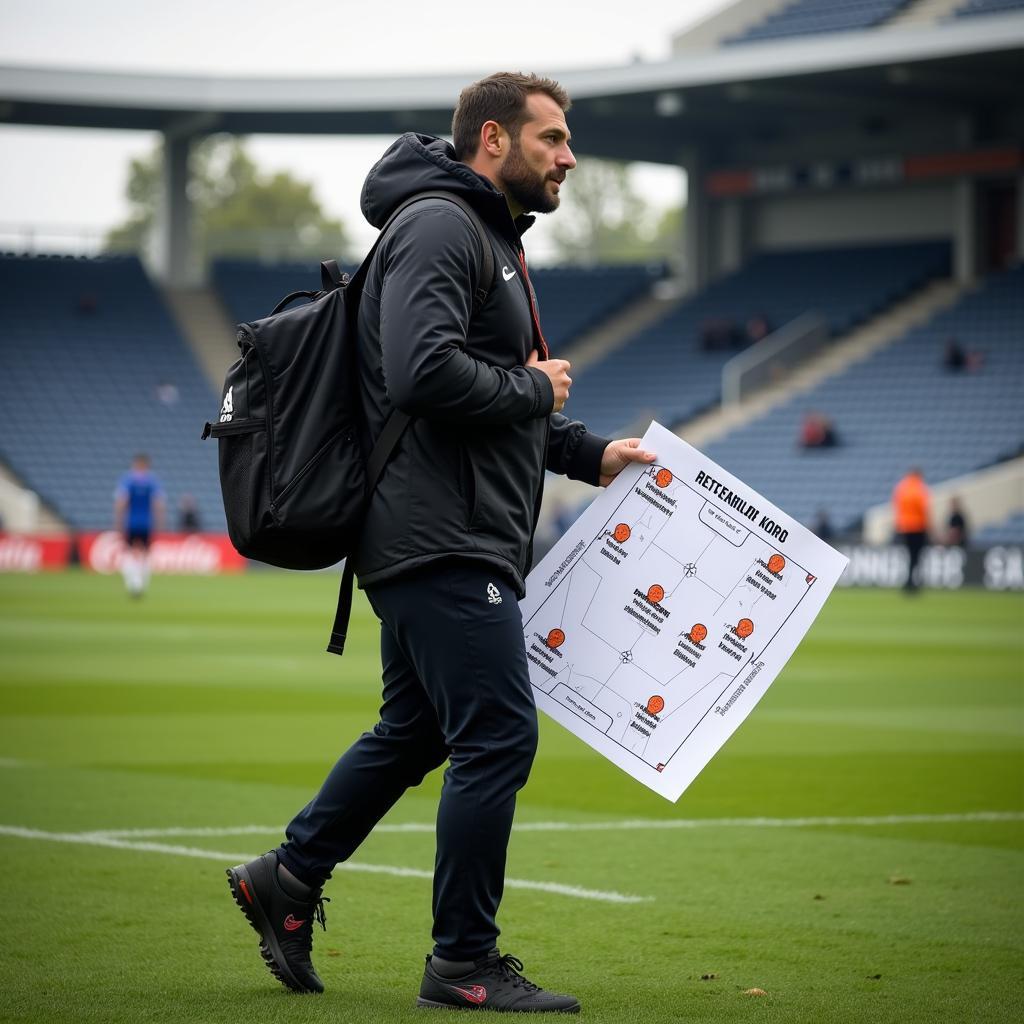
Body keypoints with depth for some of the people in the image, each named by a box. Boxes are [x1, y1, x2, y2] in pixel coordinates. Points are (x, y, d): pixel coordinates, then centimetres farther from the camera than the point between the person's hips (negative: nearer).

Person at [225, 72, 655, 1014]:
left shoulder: (494, 238, 22)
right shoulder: (438, 227, -13)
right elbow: (427, 372, -26)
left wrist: (589, 454, 17)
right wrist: (535, 389, -13)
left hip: (447, 540, 11)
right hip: (445, 541, -11)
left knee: (415, 731, 19)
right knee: (498, 736, -9)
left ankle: (287, 879, 30)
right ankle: (464, 963, -1)